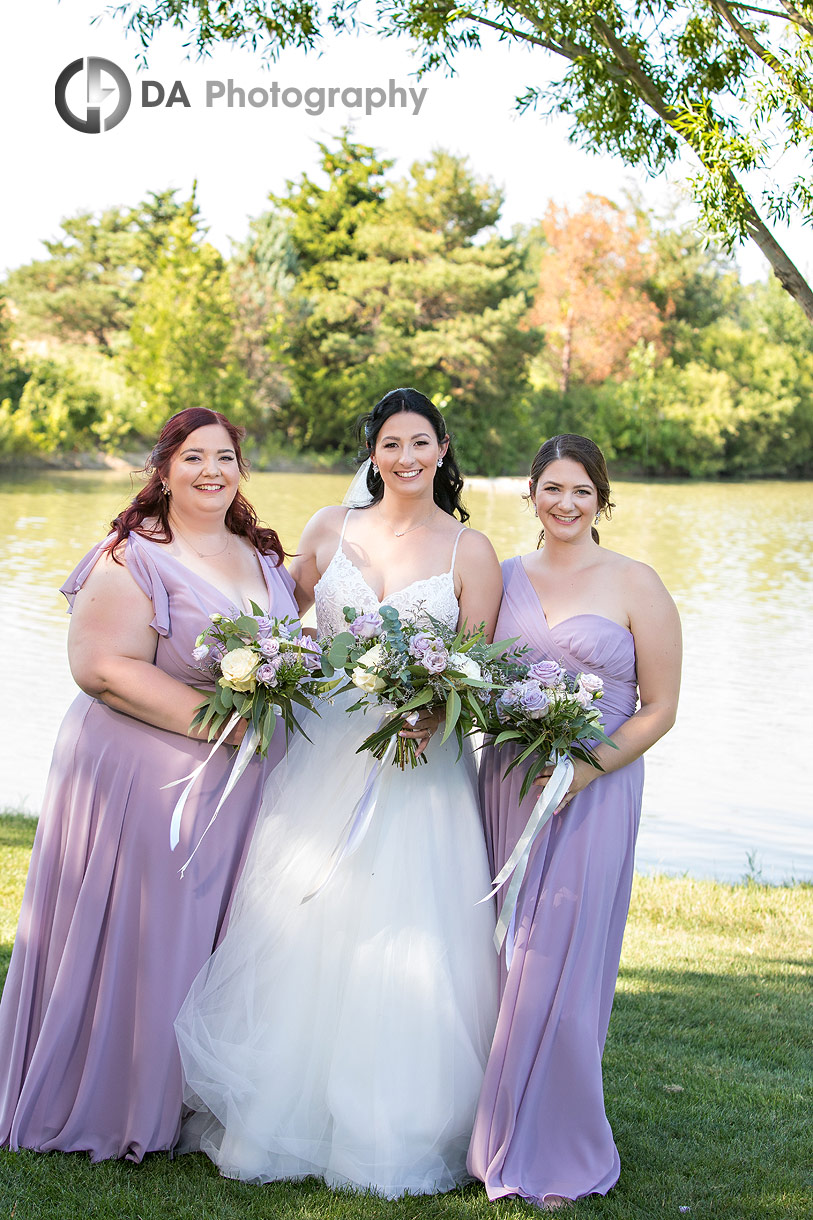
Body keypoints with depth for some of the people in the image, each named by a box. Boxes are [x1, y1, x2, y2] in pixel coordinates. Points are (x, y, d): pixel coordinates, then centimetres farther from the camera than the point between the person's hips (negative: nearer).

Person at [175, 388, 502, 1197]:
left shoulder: (469, 551, 2)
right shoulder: (330, 529, 8)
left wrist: (436, 708, -19)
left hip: (417, 763, -2)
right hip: (323, 756, 2)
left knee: (406, 943, -4)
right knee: (298, 930, 3)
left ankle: (388, 1132, 11)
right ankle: (282, 1110, 18)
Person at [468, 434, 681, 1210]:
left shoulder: (635, 585, -2)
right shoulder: (505, 576, 9)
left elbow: (659, 709, -4)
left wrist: (585, 769, -16)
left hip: (592, 794, -4)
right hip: (504, 789, 4)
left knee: (558, 972, -2)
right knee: (495, 964, 7)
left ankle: (558, 1157, 14)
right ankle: (498, 1137, 22)